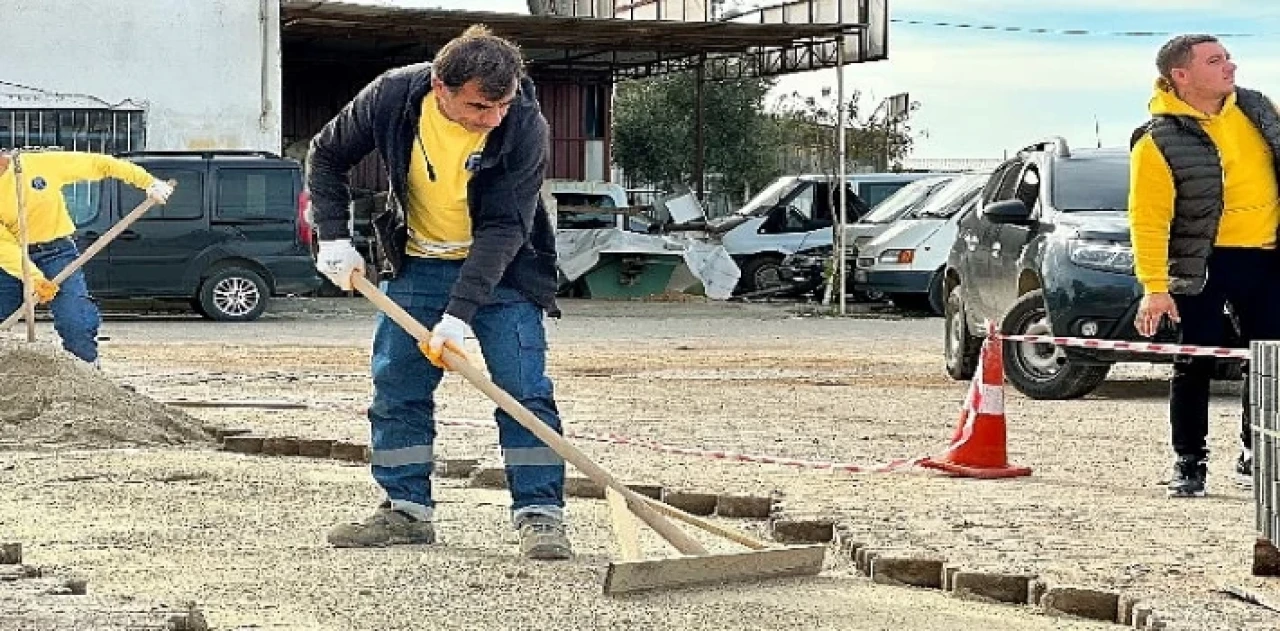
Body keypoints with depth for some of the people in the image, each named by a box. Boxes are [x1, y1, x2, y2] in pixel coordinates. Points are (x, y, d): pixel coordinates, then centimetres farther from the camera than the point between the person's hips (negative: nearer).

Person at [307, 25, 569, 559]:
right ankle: (407, 509, 12)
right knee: (396, 387, 3)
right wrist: (334, 237, -10)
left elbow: (503, 228, -28)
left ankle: (540, 514, -7)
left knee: (524, 389, -11)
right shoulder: (392, 96, -21)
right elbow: (327, 155, -2)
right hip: (417, 263, 3)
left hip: (500, 269, -3)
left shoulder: (525, 126, -28)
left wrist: (460, 312, -34)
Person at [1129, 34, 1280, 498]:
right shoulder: (1159, 142, -13)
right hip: (1204, 264, -5)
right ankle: (1189, 464, 11)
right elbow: (1147, 220, -15)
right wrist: (1154, 288, -21)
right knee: (1195, 366, 0)